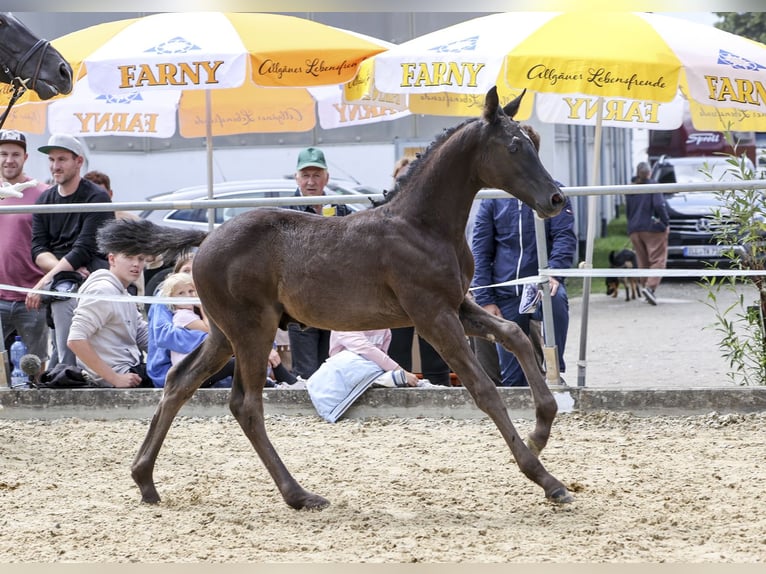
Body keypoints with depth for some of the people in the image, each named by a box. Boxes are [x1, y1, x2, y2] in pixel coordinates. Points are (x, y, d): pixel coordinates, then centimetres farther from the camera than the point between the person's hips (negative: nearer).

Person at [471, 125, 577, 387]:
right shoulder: (493, 198, 8)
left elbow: (565, 237, -6)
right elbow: (480, 252, 7)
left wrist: (554, 273, -25)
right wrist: (485, 301, -2)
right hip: (506, 297, 2)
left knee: (556, 301, -37)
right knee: (511, 376, 1)